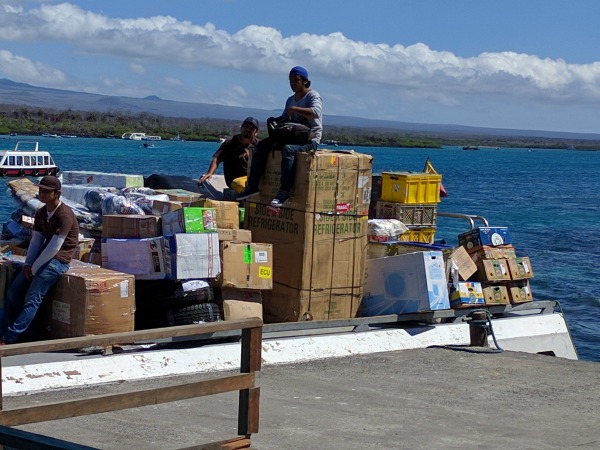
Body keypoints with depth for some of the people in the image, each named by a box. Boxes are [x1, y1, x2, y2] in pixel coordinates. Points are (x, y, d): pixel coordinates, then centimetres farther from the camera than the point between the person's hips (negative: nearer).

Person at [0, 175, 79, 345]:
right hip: (42, 257, 9)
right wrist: (27, 264, -5)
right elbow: (35, 241, 10)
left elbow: (54, 248, -20)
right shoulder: (41, 213, 10)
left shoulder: (64, 215, -17)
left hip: (58, 260, -9)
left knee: (32, 299, -16)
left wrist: (33, 269, -14)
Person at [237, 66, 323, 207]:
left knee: (288, 149, -38)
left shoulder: (313, 96, -6)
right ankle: (253, 186, -6)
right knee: (261, 145, -4)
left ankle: (284, 191, -38)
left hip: (310, 139, -8)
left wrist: (294, 109, -25)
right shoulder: (290, 100, 19)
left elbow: (316, 112, -28)